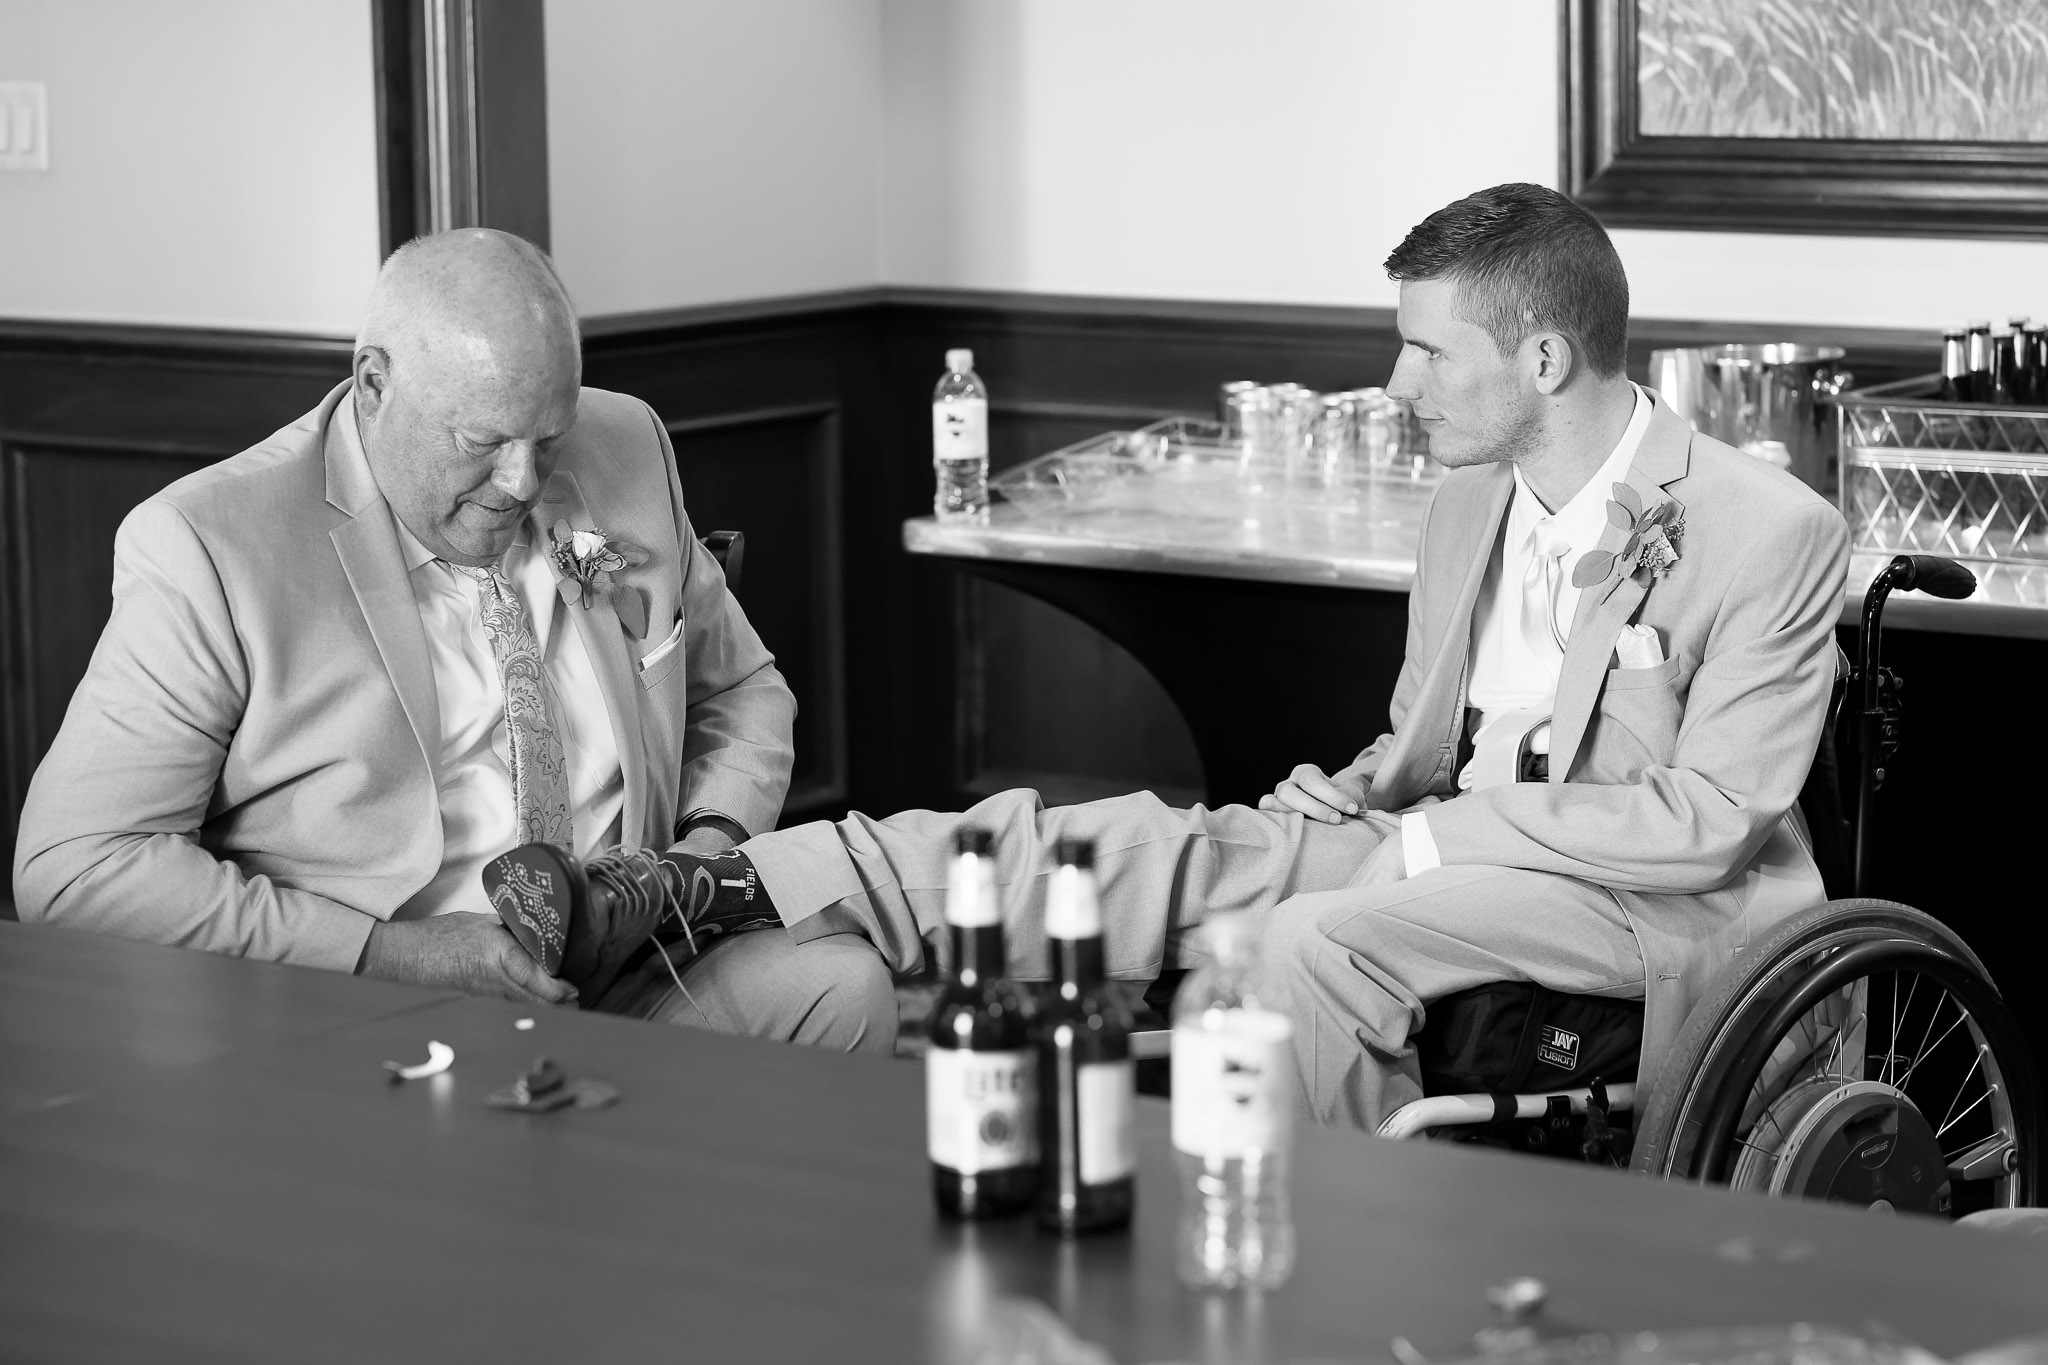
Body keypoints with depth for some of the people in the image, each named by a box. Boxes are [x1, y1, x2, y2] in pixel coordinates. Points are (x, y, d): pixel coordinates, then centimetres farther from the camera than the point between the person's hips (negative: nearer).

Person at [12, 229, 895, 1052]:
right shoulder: (209, 547, -8)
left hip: (623, 996, 6)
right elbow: (75, 867, -12)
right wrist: (390, 956, -18)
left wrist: (712, 840, 2)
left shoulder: (627, 451, 9)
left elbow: (740, 691, 25)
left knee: (845, 986, -22)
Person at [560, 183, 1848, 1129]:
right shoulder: (1468, 505, 10)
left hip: (1655, 893, -6)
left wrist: (1438, 831, -19)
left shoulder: (1776, 534, -14)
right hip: (1456, 851, 7)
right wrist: (1366, 789, -4)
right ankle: (735, 888, -19)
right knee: (1172, 846, -15)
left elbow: (1706, 821, -19)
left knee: (1318, 934, -33)